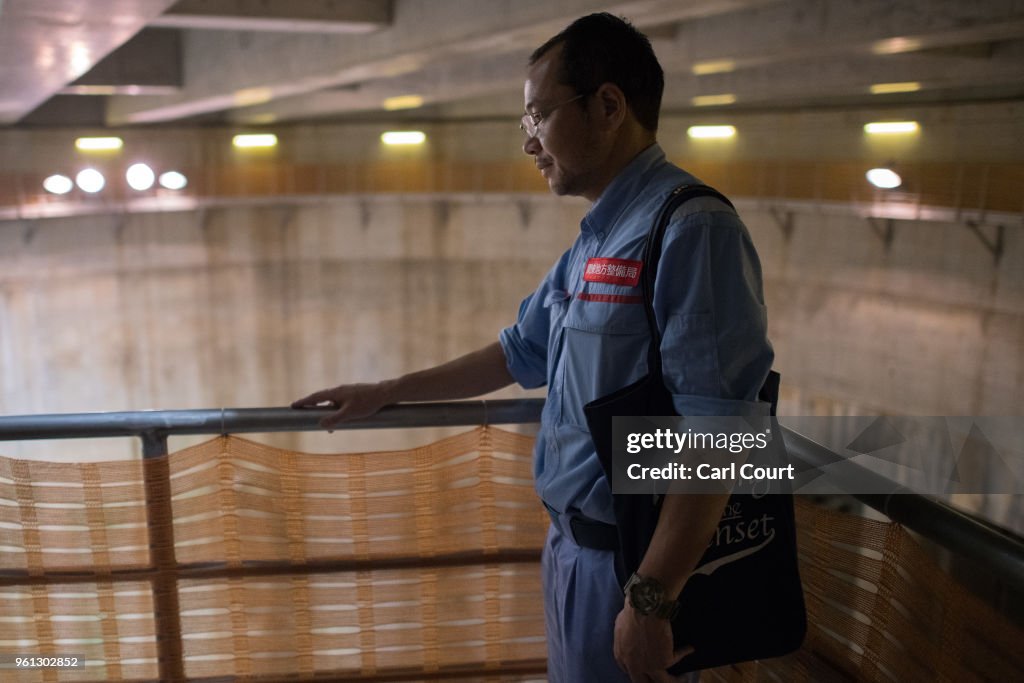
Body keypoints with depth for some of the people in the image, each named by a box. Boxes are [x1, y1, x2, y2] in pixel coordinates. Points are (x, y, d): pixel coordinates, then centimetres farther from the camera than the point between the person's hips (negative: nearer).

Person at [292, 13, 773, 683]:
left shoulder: (691, 230, -21)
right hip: (571, 541, 9)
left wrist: (650, 601, -23)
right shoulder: (598, 239, 8)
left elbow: (714, 435, -25)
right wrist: (383, 394, 20)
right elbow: (520, 352, 18)